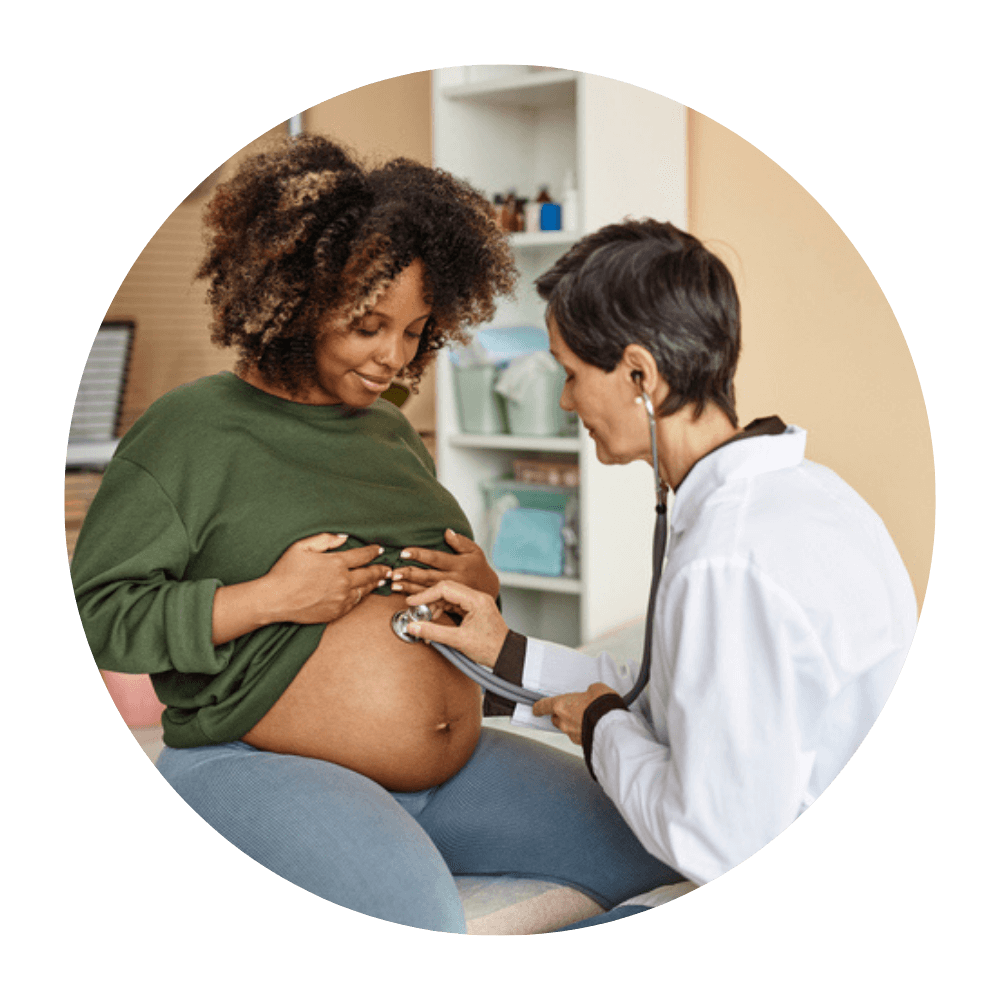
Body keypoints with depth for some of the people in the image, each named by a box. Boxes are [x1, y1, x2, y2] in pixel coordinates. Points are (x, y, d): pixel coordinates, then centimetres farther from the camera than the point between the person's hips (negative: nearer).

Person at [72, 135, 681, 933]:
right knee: (418, 913, -36)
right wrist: (268, 598, -19)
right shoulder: (189, 430, -6)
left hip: (454, 765, 7)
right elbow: (96, 612, -10)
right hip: (260, 768, -6)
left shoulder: (393, 431, 16)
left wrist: (484, 590, 1)